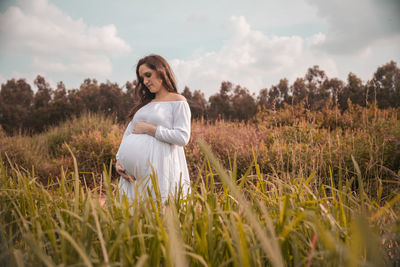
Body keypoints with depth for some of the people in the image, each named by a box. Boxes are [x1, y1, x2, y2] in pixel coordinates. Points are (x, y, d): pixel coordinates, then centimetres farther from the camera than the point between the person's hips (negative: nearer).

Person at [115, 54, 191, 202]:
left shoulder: (178, 101, 0)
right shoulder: (144, 103, 19)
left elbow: (182, 138, -11)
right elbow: (128, 133, 15)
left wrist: (149, 129, -9)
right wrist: (118, 160, 1)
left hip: (159, 167, -6)